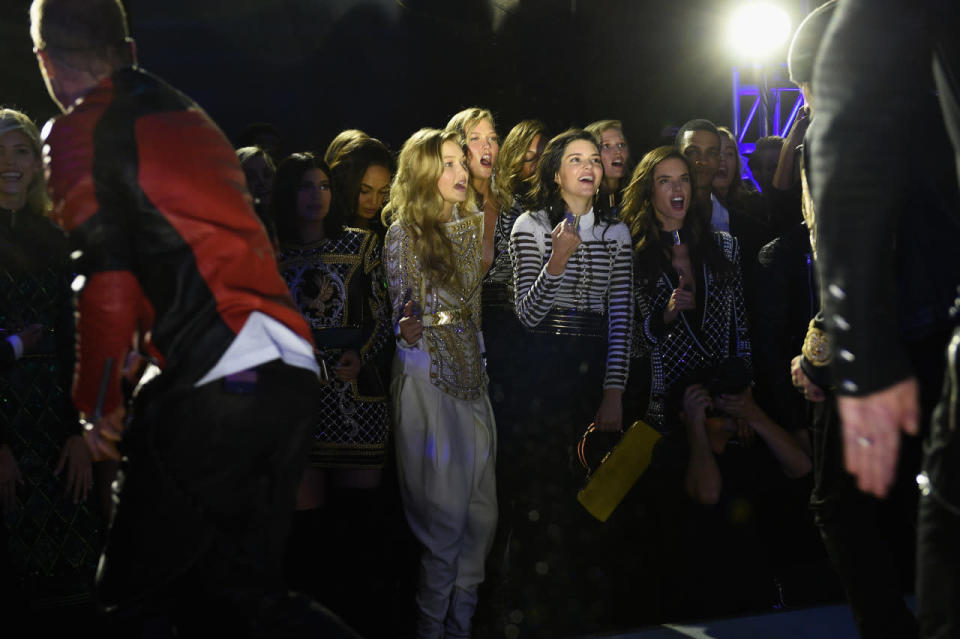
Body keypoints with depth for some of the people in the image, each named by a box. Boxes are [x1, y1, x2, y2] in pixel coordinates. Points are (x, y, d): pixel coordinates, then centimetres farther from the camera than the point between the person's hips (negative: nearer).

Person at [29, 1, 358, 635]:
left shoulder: (78, 131, 2)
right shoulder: (191, 116, 26)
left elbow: (106, 274, -7)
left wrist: (96, 399, 3)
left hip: (214, 380, -8)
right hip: (296, 376, 8)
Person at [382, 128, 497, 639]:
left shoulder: (471, 225, 13)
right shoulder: (404, 232, -4)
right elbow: (401, 316, -1)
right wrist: (408, 328, -19)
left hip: (471, 379, 6)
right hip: (427, 381, -6)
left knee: (481, 512, 4)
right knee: (444, 515, -6)